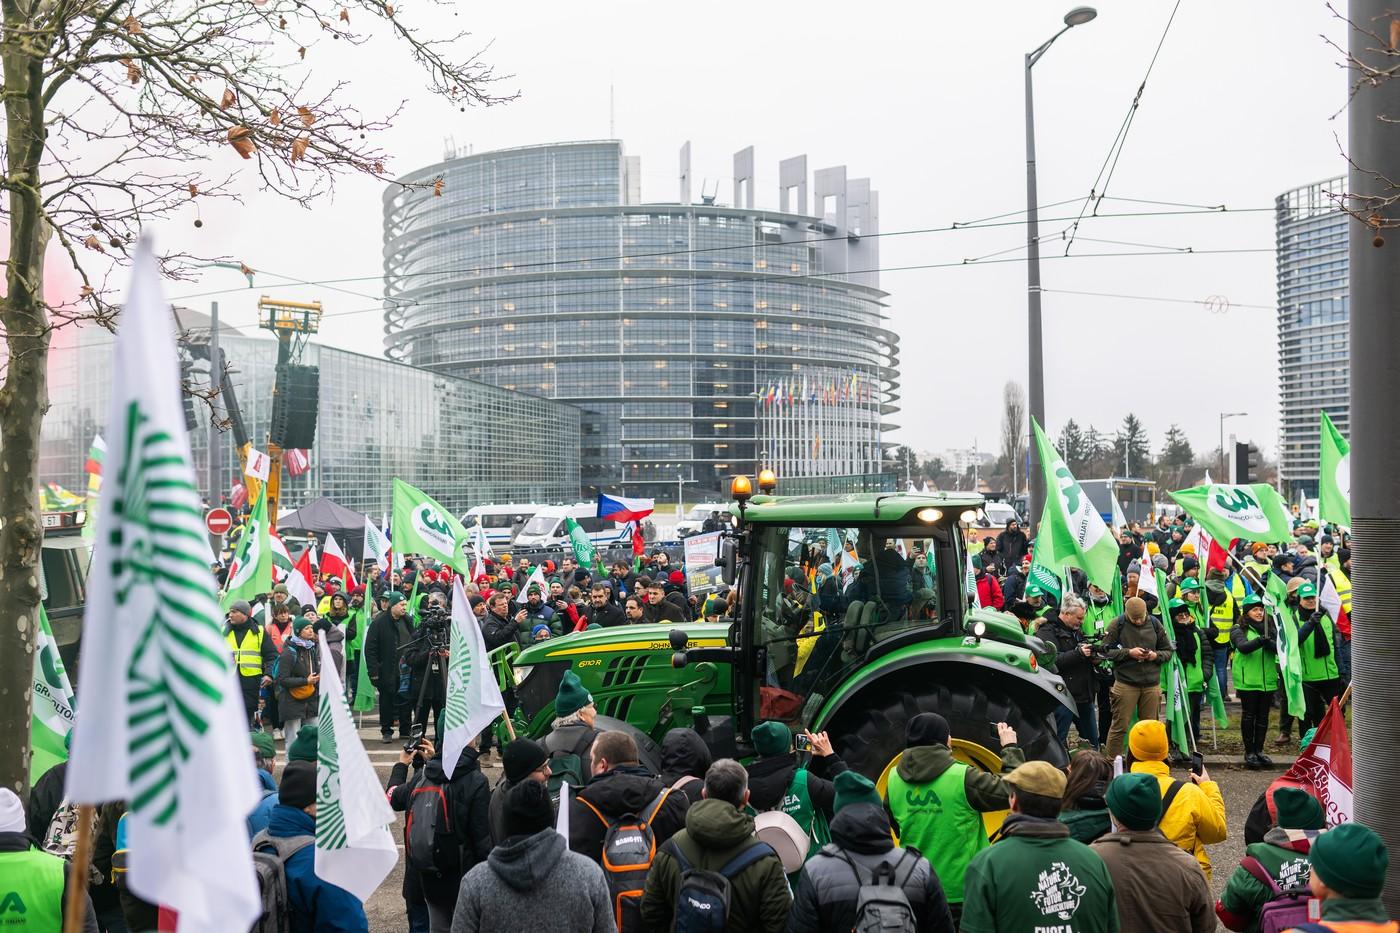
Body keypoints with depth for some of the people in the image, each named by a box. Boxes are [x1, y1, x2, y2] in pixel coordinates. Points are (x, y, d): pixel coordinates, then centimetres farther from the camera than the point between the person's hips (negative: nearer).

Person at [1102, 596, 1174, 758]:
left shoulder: (1154, 624, 5)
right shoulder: (1118, 624, -5)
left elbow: (1168, 651, 12)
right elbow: (1106, 650, -6)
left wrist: (1156, 655, -9)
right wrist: (1128, 653, -16)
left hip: (1152, 684, 3)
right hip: (1125, 683, -3)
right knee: (1120, 726, -1)